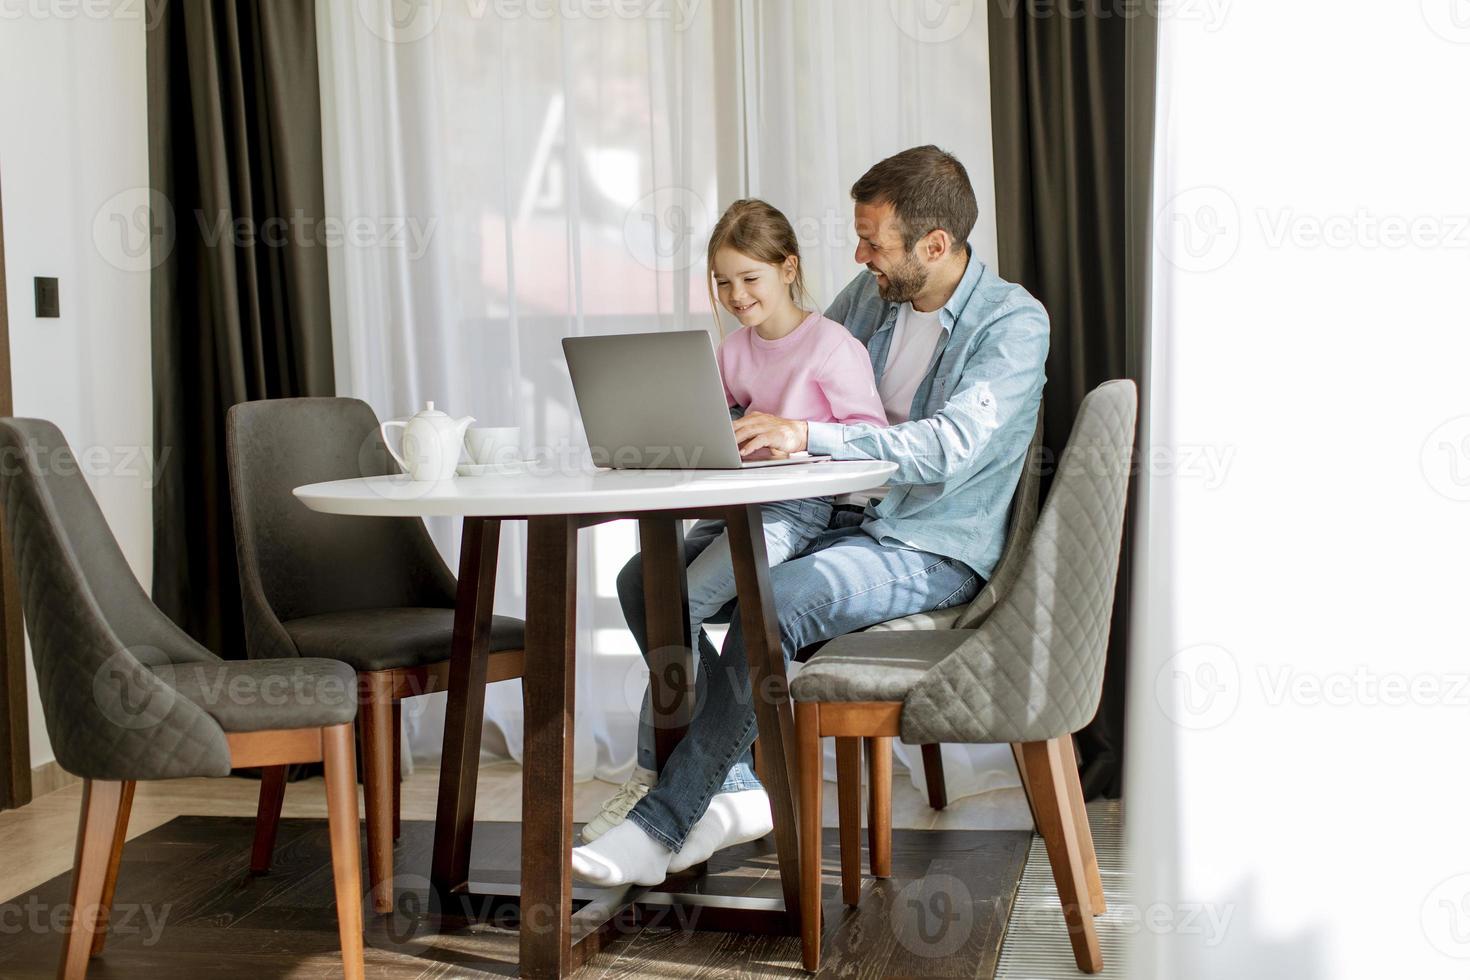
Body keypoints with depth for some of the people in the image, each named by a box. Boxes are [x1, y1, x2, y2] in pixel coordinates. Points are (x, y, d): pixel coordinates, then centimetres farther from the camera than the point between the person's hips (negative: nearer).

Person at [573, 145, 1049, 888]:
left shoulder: (1014, 322, -12)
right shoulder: (870, 295, 9)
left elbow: (951, 448, -26)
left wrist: (806, 434, -34)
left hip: (930, 552, -7)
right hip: (835, 522, 8)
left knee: (774, 601, -35)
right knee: (646, 578, -8)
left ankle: (660, 826, -25)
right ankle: (739, 786, -12)